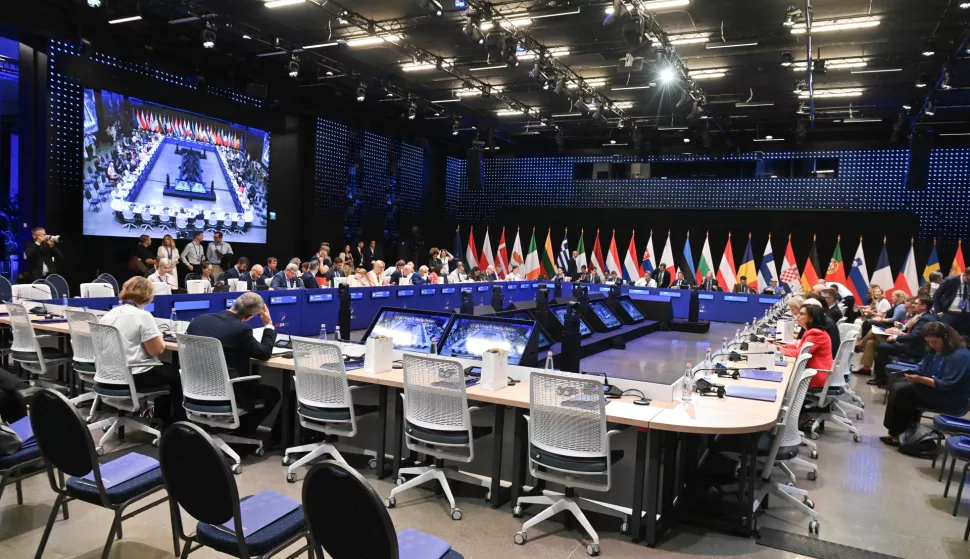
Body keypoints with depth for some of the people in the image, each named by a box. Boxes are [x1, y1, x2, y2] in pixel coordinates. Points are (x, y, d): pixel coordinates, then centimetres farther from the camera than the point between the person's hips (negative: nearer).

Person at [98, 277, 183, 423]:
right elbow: (157, 350, -18)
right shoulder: (143, 316, -18)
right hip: (135, 376, -9)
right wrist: (159, 337, 3)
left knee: (165, 368, 28)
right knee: (177, 373, 14)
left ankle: (161, 420, 33)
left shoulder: (109, 314, 7)